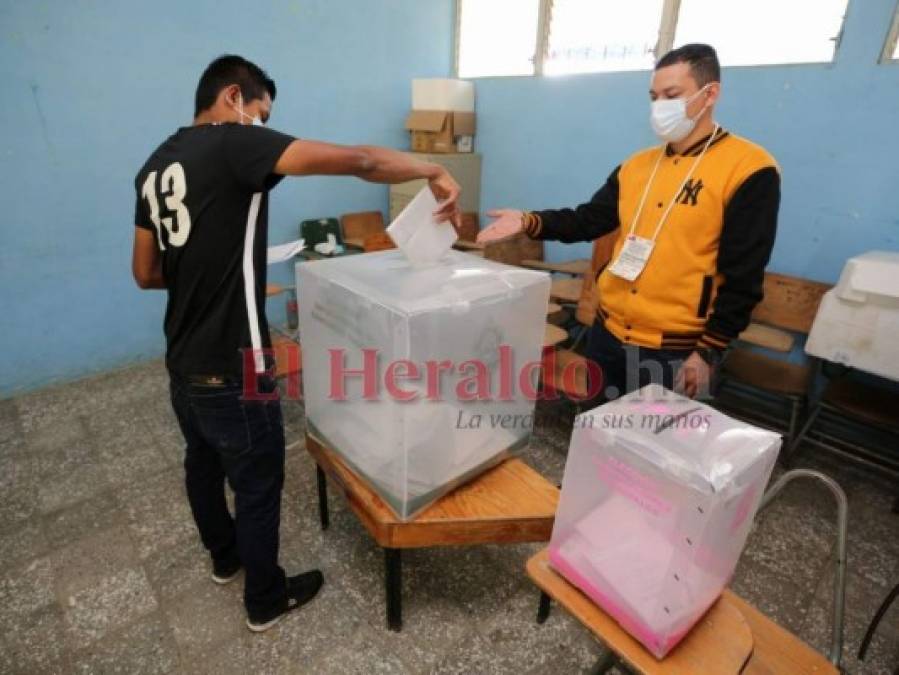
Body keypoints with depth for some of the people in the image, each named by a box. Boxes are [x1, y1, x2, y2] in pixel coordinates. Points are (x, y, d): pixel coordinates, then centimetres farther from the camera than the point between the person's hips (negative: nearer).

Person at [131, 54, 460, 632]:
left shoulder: (154, 166, 10)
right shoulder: (234, 144, -16)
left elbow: (146, 273, 13)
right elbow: (356, 161, -26)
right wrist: (434, 172, -12)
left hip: (183, 360, 9)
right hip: (231, 367, -9)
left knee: (203, 463, 26)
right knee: (259, 483, 10)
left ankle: (225, 556, 51)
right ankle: (266, 600, 32)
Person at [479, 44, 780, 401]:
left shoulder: (749, 170, -8)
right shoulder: (636, 166, 9)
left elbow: (742, 278, -11)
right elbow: (588, 220, 8)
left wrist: (709, 352, -13)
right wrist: (527, 222, -8)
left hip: (675, 352, -5)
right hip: (608, 334, 6)